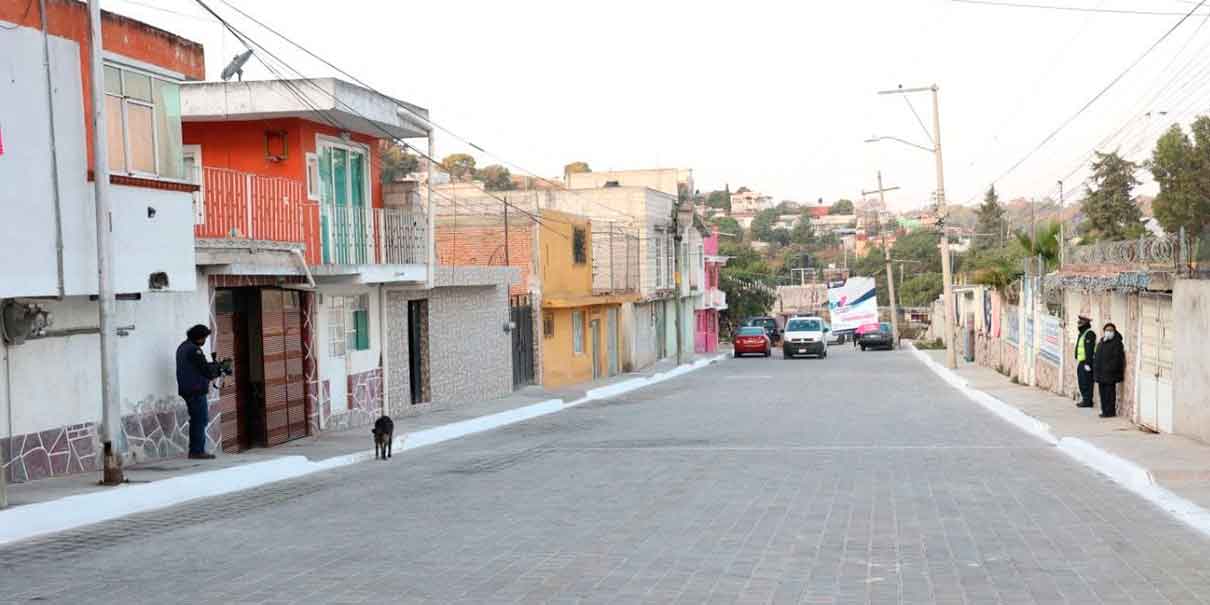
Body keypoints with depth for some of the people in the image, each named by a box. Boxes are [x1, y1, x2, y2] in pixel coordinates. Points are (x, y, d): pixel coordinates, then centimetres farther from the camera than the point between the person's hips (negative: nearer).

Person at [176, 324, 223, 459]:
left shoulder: (183, 347, 15)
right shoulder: (194, 350, -17)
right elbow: (206, 370, -18)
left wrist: (213, 367, 13)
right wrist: (217, 367, 2)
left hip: (187, 391, 10)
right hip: (197, 391, -10)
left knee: (196, 420, 14)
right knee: (201, 420, -6)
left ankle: (194, 451, 16)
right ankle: (198, 451, -6)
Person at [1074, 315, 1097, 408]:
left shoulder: (1089, 334, -14)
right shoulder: (1081, 334, 18)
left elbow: (1089, 350, -20)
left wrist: (1088, 363, -23)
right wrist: (1077, 360, 24)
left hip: (1086, 362, -10)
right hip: (1081, 362, 10)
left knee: (1086, 382, -8)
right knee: (1081, 382, 13)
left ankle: (1087, 401, -5)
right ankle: (1084, 399, 20)